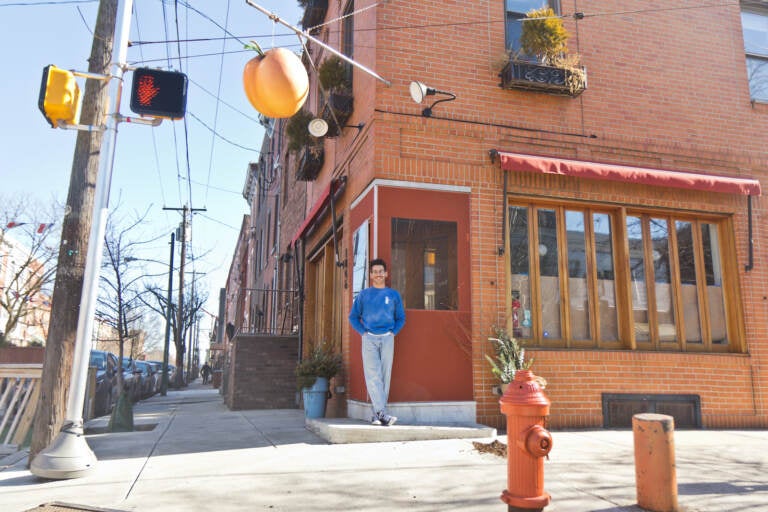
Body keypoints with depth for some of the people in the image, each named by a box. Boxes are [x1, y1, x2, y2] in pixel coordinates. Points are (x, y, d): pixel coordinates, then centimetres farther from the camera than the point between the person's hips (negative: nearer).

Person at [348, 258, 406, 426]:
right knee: (373, 376, -13)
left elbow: (401, 318, 16)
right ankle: (381, 412, -19)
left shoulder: (394, 295, 11)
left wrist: (393, 332, 2)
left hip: (387, 338, 1)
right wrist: (363, 332, 0)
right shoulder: (363, 294, 9)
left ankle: (377, 414, 8)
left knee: (385, 376, 1)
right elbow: (353, 317, 12)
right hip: (369, 339, -1)